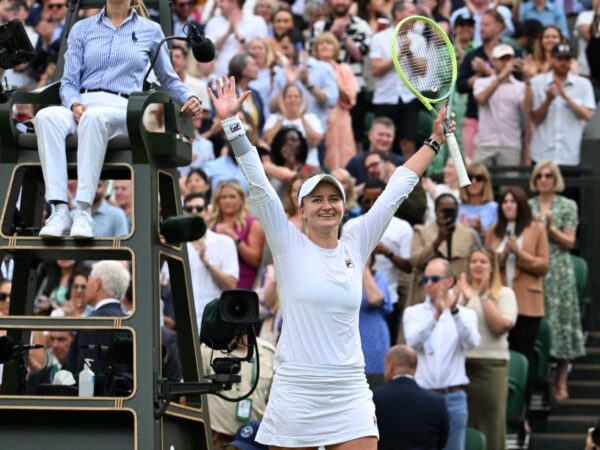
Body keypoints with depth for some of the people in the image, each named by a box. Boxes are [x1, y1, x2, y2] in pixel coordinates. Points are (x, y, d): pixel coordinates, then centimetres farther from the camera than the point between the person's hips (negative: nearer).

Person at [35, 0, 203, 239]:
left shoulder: (150, 31, 18)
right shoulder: (82, 29, 21)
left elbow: (169, 79, 27)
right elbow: (69, 82, 16)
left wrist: (189, 98, 6)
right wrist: (75, 104, -7)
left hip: (123, 110, -2)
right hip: (82, 105, 2)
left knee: (94, 117, -40)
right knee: (47, 116, -35)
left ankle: (84, 212, -45)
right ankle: (60, 211, -42)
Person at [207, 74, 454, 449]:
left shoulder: (356, 247, 8)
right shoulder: (289, 245, 1)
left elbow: (396, 190, 14)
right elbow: (259, 185, -5)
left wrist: (434, 141, 18)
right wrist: (231, 122, -9)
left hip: (350, 395, 3)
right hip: (295, 394, -2)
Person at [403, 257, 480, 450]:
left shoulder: (466, 315, 8)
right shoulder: (413, 313, 8)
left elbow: (472, 341, -13)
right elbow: (414, 341, -12)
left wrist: (454, 312, -28)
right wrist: (436, 314, -27)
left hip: (453, 397, 0)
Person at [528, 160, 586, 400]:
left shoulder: (567, 206, 5)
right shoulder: (528, 206, 11)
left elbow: (569, 242, 1)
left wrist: (550, 227, -12)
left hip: (558, 272, -2)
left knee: (560, 322, -4)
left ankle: (561, 383, 0)